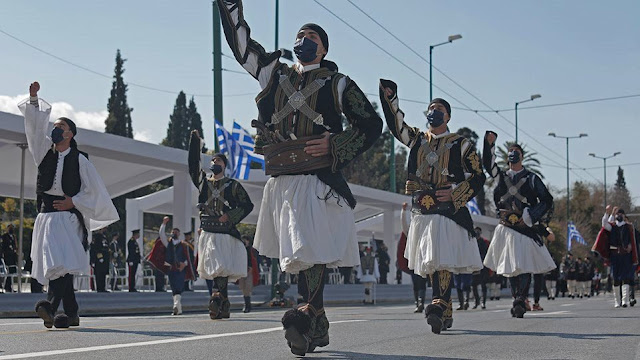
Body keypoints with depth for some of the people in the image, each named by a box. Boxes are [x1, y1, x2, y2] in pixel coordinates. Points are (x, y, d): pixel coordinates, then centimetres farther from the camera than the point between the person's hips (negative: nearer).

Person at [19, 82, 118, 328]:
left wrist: (73, 202, -6)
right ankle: (71, 314, 10)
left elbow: (94, 190, 5)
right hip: (46, 214, 4)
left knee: (64, 262, -21)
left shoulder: (79, 159, 4)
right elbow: (36, 126, 3)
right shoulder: (45, 152, 14)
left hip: (69, 216, -4)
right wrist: (33, 99, -7)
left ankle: (51, 305, -37)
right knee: (54, 264, 3)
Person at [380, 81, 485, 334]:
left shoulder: (461, 145, 6)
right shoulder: (416, 140, 17)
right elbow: (396, 124, 6)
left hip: (448, 212, -4)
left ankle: (438, 306, -27)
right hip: (421, 213, 5)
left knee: (442, 261, -19)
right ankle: (445, 315, 14)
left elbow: (477, 178, 4)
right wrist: (389, 97, -8)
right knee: (430, 264, 6)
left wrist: (454, 194, -10)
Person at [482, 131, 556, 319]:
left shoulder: (531, 178, 5)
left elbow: (547, 201, 2)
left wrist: (530, 217, -7)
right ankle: (518, 300, 13)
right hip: (505, 228, 3)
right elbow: (488, 163, -1)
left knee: (524, 266, -12)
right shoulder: (501, 176, 14)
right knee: (510, 267, 6)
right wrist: (489, 142, -16)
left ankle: (521, 301, -14)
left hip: (524, 228, -3)